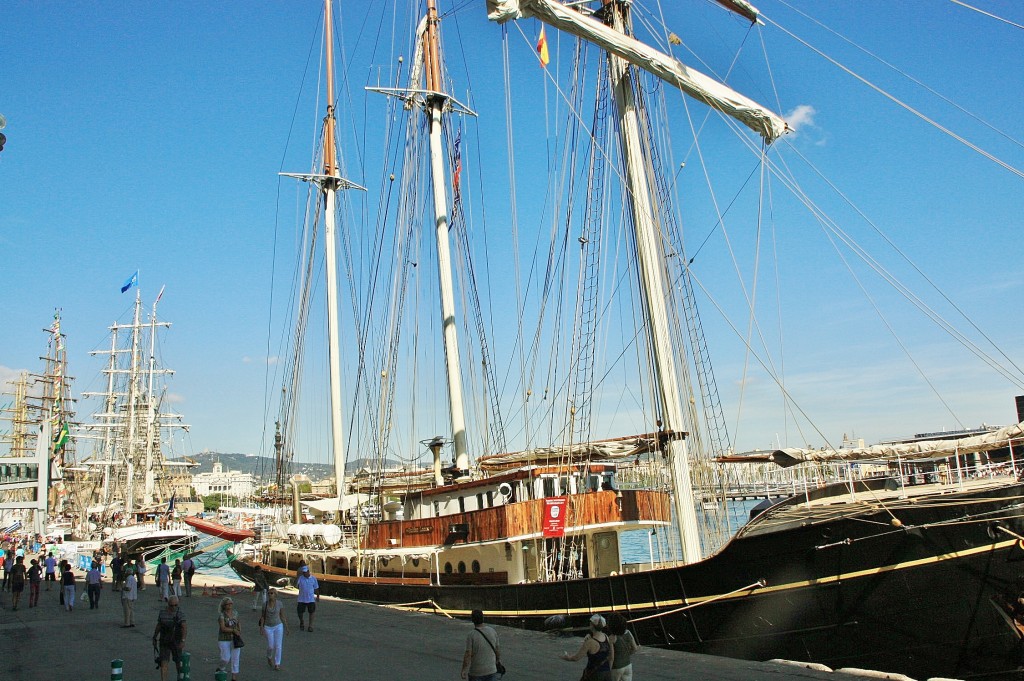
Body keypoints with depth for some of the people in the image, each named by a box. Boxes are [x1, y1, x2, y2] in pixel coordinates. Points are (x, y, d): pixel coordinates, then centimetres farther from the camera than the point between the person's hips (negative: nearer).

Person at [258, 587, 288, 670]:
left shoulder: (280, 604, -9)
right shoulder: (265, 604, -6)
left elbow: (282, 616, -1)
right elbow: (263, 616, 2)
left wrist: (286, 627, 1)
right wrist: (261, 627, -7)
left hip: (278, 626, -1)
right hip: (268, 627, 1)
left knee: (278, 646, -4)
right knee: (271, 646, 2)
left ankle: (277, 664, 8)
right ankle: (269, 657, 35)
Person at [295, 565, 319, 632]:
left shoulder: (313, 578, -4)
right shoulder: (300, 578, -8)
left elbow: (316, 588, 6)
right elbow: (295, 584, -25)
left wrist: (318, 596, 13)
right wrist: (298, 575, -30)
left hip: (311, 599, 0)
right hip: (301, 599, 0)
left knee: (311, 612, 3)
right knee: (300, 613, 5)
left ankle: (310, 626, 17)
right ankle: (302, 622, 35)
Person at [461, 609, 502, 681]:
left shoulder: (471, 635, -15)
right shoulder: (492, 631, -4)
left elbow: (468, 655, -18)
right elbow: (497, 648, 7)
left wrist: (464, 670, -10)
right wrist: (498, 659, 23)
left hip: (475, 672, -2)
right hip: (491, 670, 2)